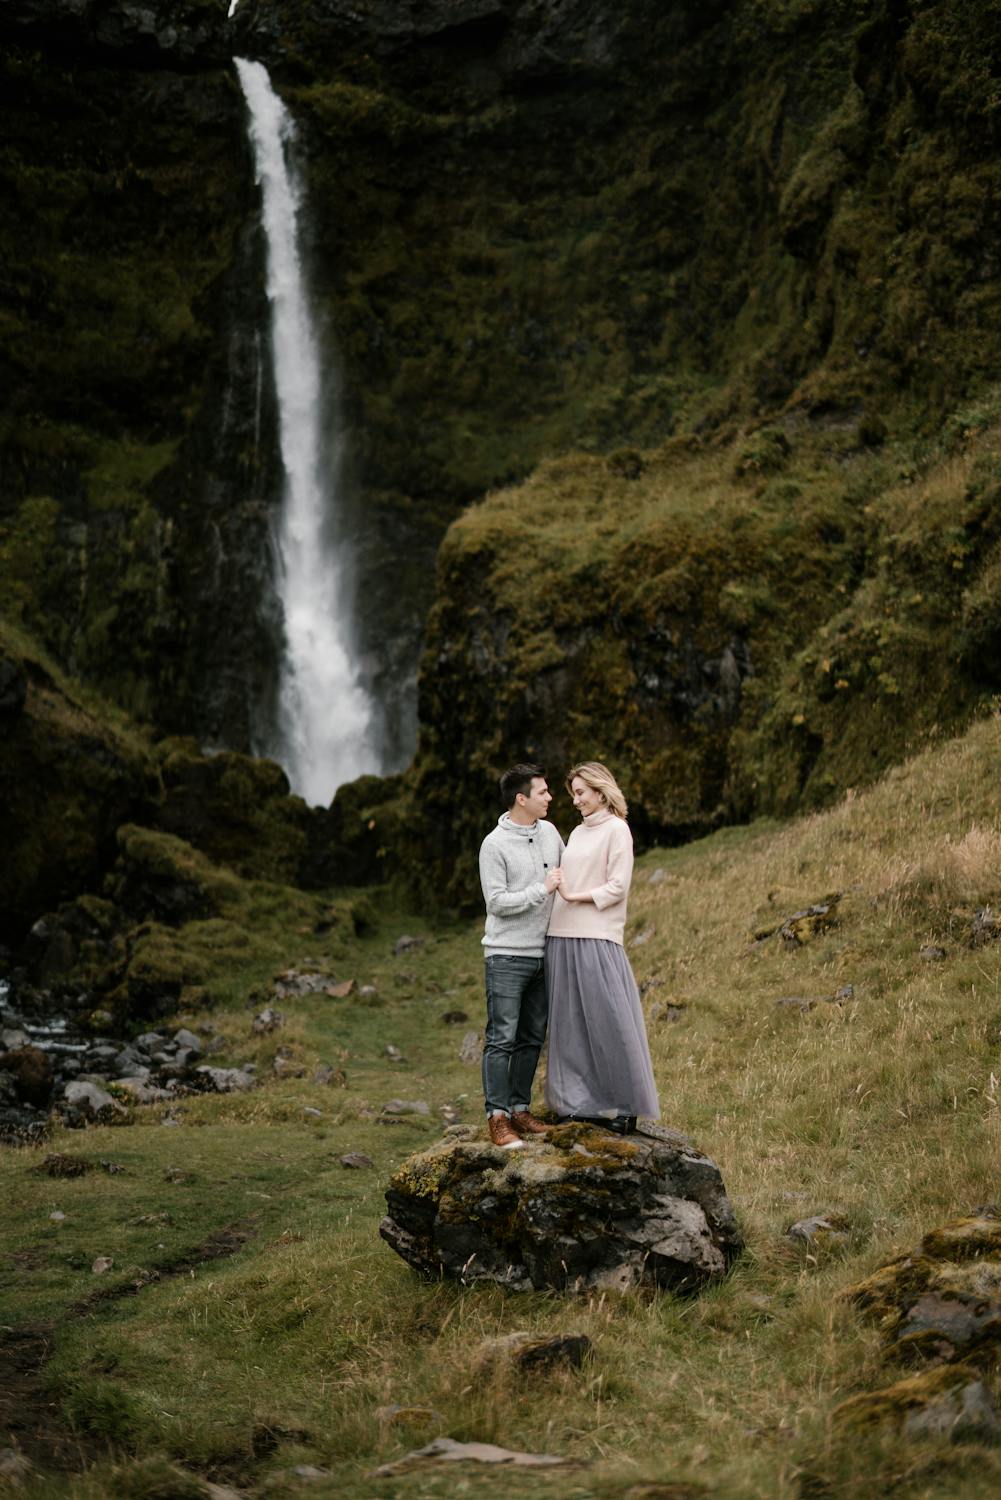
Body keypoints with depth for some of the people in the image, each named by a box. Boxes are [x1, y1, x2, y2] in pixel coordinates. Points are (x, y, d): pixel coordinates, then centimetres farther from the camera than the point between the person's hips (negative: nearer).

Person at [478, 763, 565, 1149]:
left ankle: (520, 1109, 20)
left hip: (542, 953, 7)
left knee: (532, 1038, 11)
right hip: (507, 956, -7)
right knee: (502, 1039, -6)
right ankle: (497, 1117, -2)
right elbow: (496, 902, -15)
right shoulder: (494, 845, -12)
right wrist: (542, 889, -16)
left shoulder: (549, 833, 7)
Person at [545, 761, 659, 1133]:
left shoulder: (616, 829, -3)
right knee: (571, 1023, 8)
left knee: (607, 1020, -5)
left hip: (596, 940, -7)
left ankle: (625, 1105, 3)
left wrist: (574, 897, -13)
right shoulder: (577, 833, 18)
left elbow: (618, 887, -10)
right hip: (562, 938, 7)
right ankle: (579, 1101, 15)